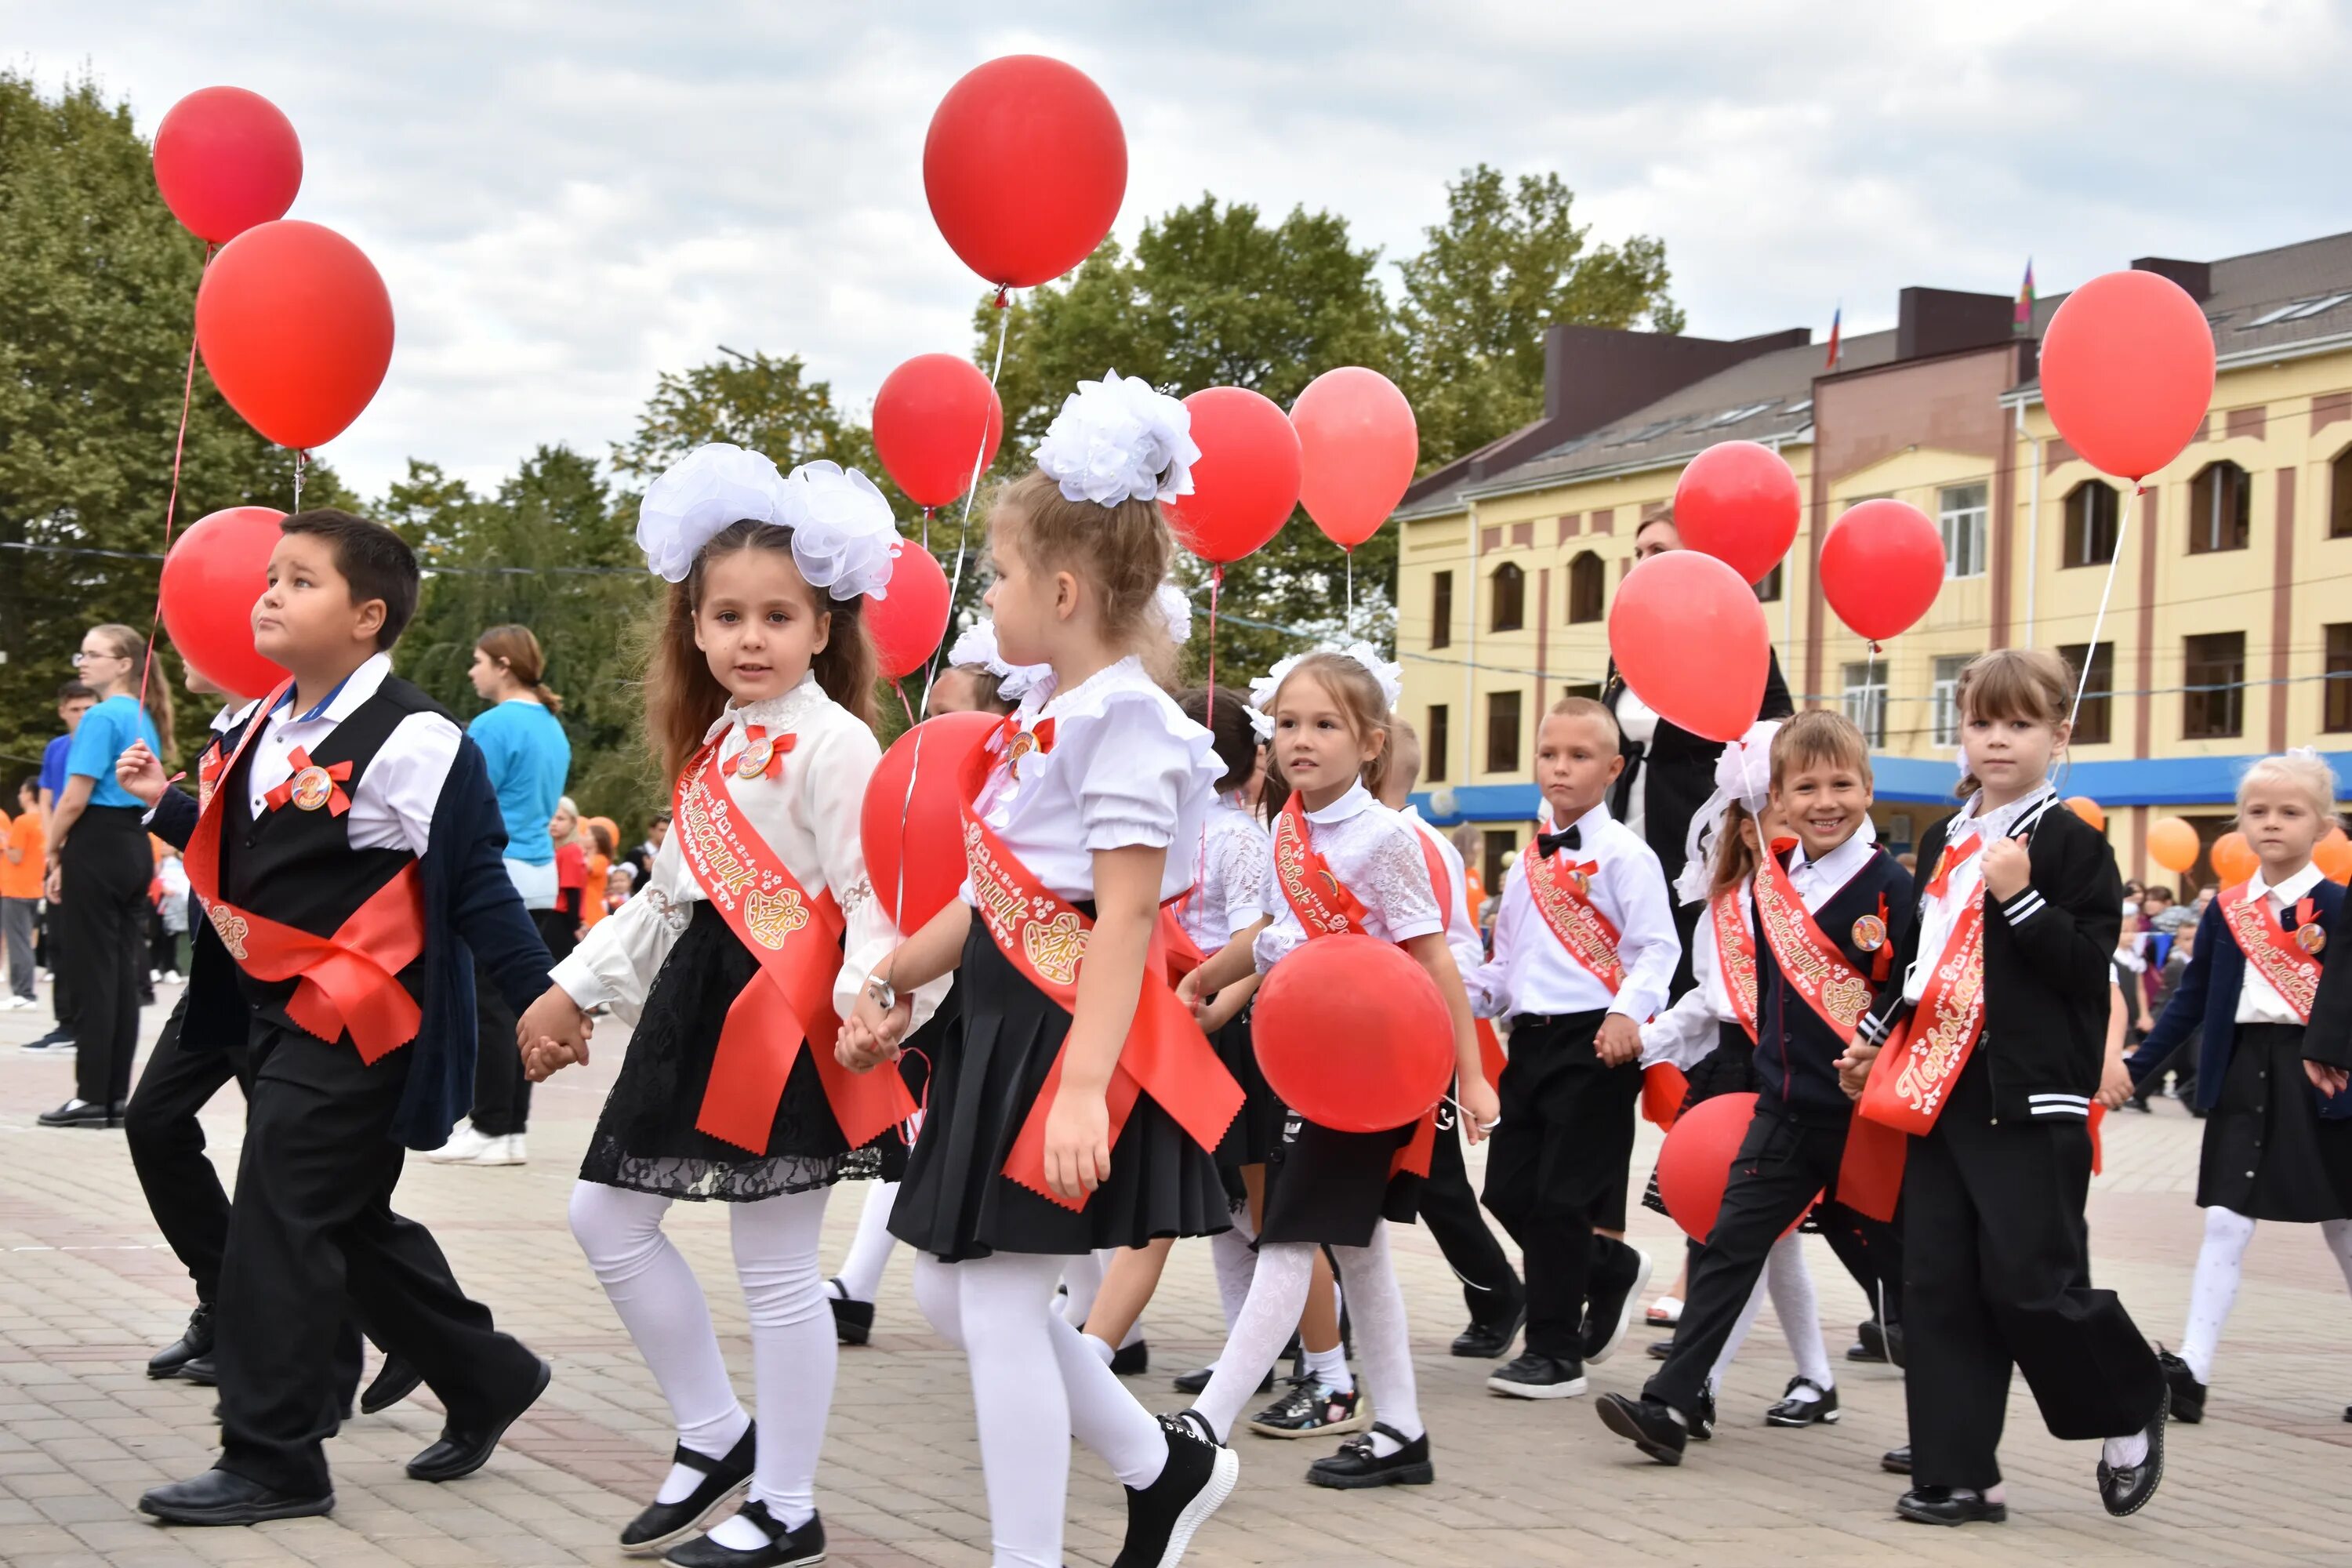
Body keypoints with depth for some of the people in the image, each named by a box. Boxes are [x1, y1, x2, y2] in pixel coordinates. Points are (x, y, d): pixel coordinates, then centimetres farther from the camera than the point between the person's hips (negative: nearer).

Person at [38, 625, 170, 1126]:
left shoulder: (101, 717, -12)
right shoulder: (145, 720, 15)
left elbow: (74, 799, -17)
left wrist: (53, 853, -3)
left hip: (97, 849, -8)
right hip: (137, 850, 8)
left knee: (92, 975, -5)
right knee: (123, 974, 7)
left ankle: (93, 1098, -3)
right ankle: (117, 1097, 8)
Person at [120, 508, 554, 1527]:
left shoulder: (411, 742, -16)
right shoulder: (262, 730, 10)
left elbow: (474, 888, -14)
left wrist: (540, 999, -15)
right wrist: (167, 805, 10)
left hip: (355, 1022, -9)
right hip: (276, 1014, 9)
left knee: (278, 1228, -8)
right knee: (355, 1224, 16)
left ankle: (271, 1461, 1)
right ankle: (484, 1380, 33)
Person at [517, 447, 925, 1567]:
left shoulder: (834, 743, -12)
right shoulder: (712, 745, 15)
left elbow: (870, 895, -18)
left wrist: (869, 997, -35)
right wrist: (575, 987, 24)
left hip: (786, 1018, -9)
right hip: (700, 1005, 9)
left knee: (777, 1267, -1)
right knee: (607, 1216, 12)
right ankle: (715, 1440, 25)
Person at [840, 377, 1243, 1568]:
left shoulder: (1123, 718, -15)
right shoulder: (1043, 712, 14)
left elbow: (1128, 915, -22)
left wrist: (1083, 1085, -29)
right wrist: (892, 988, 27)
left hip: (1064, 1036, -10)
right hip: (999, 1024, 10)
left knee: (999, 1303, -7)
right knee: (950, 1290, 14)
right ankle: (1165, 1464, 27)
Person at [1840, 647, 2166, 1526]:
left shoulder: (2072, 845, -4)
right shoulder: (1942, 843, 15)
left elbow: (2089, 964, -12)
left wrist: (2020, 898, -21)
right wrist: (1873, 1040, 20)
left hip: (2033, 1101, -7)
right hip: (1940, 1092, 7)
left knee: (2032, 1281, -8)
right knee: (1938, 1287, 4)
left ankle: (2131, 1412, 18)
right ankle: (1958, 1475, 9)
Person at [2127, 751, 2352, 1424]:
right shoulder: (2225, 910, 6)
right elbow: (2192, 1000, 11)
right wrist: (2136, 1069, 8)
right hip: (2241, 1074, 3)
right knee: (2225, 1225, -2)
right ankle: (2191, 1369, -7)